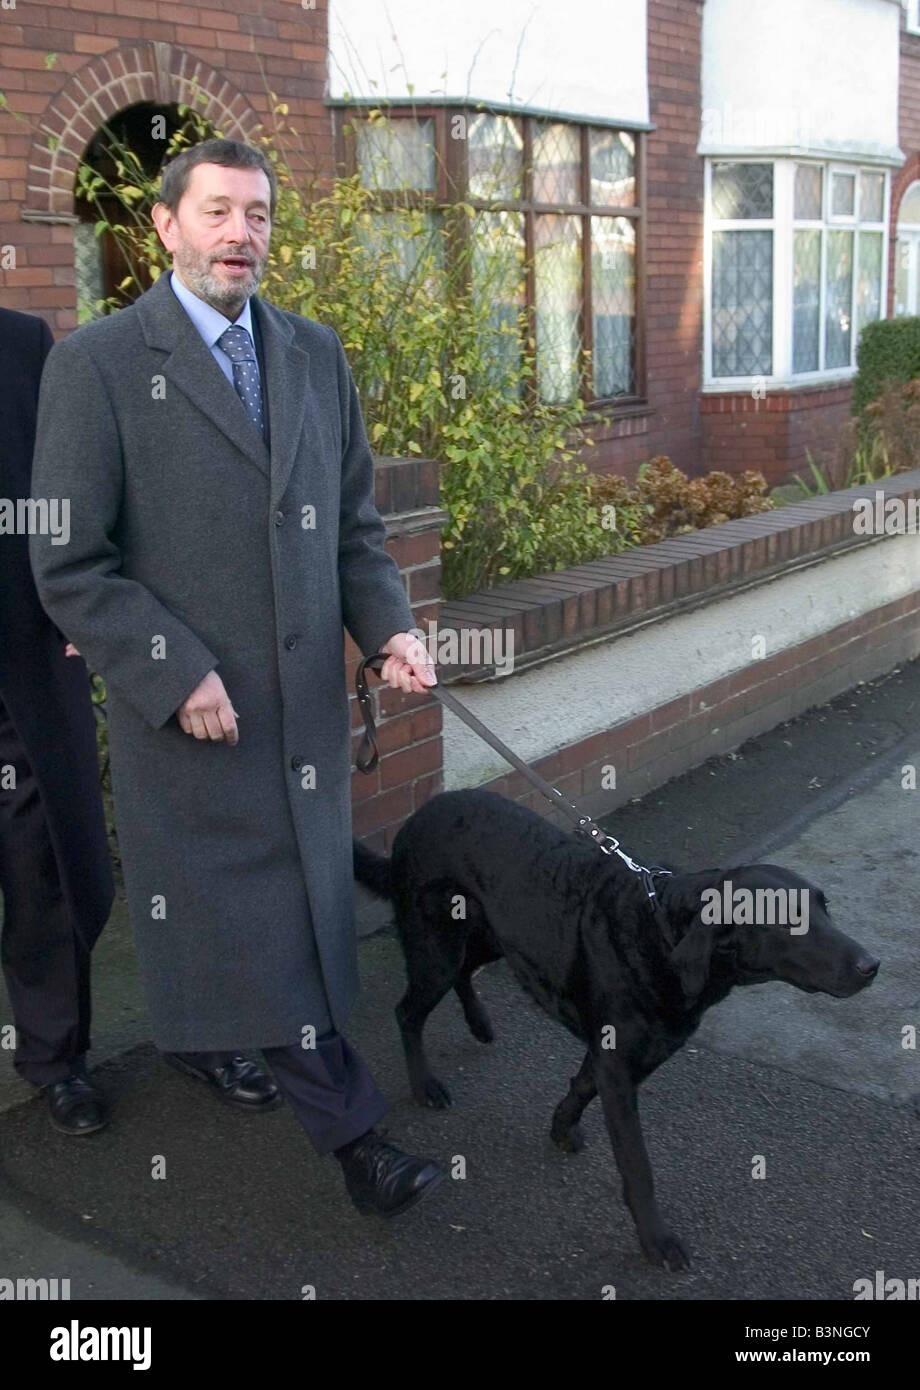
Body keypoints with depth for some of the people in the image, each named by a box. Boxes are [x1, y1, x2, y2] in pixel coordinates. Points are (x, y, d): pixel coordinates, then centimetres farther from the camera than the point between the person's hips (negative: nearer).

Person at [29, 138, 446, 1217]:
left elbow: (355, 523, 14)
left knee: (304, 917, 15)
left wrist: (390, 632, -3)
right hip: (189, 713, -5)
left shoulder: (315, 354, 10)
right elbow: (68, 567, -9)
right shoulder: (97, 362, -6)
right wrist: (178, 675, -17)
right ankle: (354, 1138, 14)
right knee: (254, 935, 3)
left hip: (311, 700, 6)